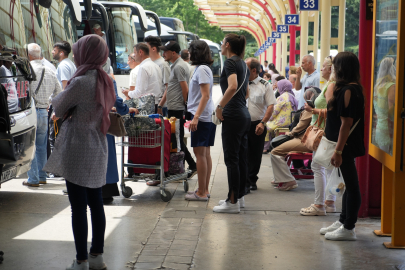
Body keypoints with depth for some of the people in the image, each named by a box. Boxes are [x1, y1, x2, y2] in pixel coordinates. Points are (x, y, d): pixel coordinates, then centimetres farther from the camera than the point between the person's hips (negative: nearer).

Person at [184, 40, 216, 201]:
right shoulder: (203, 68, 17)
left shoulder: (202, 69, -12)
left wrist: (196, 117, -23)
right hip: (207, 116, 10)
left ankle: (201, 193, -4)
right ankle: (205, 190, 16)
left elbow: (205, 96, -19)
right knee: (205, 154, 11)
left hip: (202, 117, -10)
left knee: (200, 153, -7)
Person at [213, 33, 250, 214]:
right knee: (241, 158, 13)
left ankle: (233, 202, -2)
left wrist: (219, 106, -19)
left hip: (233, 116, -9)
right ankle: (239, 197, 21)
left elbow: (232, 86, -28)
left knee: (231, 159, -5)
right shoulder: (243, 64, 16)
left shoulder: (230, 62, -11)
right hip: (244, 115, 9)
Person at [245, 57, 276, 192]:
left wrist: (262, 123, -15)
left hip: (257, 125, -1)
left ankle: (252, 180, 24)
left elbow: (271, 106, -6)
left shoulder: (265, 85, -2)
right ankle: (245, 183, 1)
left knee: (255, 155, 9)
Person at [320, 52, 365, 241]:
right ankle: (343, 221, 26)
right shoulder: (350, 89, 12)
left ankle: (348, 229, 4)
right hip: (345, 145, 10)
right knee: (349, 184, 16)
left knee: (351, 184, -3)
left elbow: (347, 123, -21)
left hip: (346, 145, -10)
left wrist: (338, 151, -21)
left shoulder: (348, 91, -18)